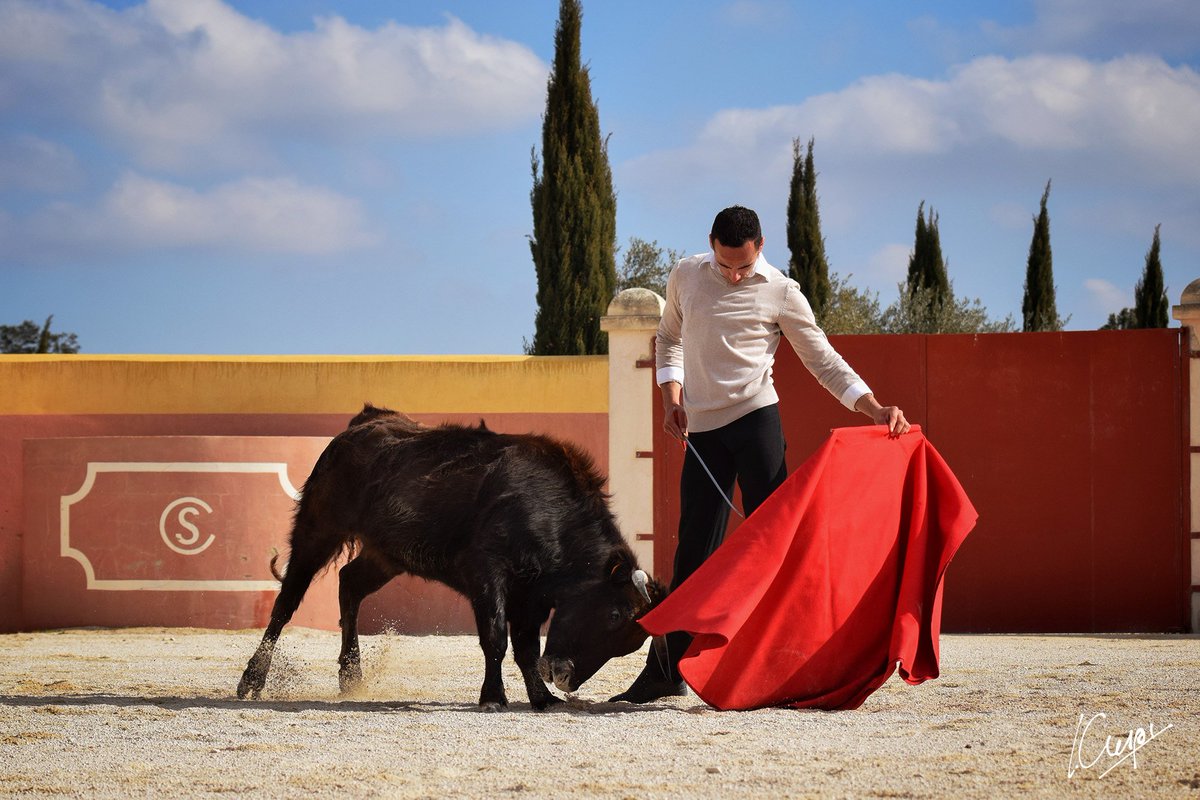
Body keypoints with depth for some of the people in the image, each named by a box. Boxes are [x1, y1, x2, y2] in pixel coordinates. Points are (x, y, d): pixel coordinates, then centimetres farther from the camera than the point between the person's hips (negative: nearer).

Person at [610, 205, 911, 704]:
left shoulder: (782, 294, -1)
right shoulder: (685, 277, 9)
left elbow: (825, 362, 0)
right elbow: (669, 339, 23)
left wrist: (876, 410, -12)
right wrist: (672, 397, 7)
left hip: (756, 421, -3)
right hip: (701, 430, 3)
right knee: (693, 549, 4)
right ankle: (666, 670, 8)